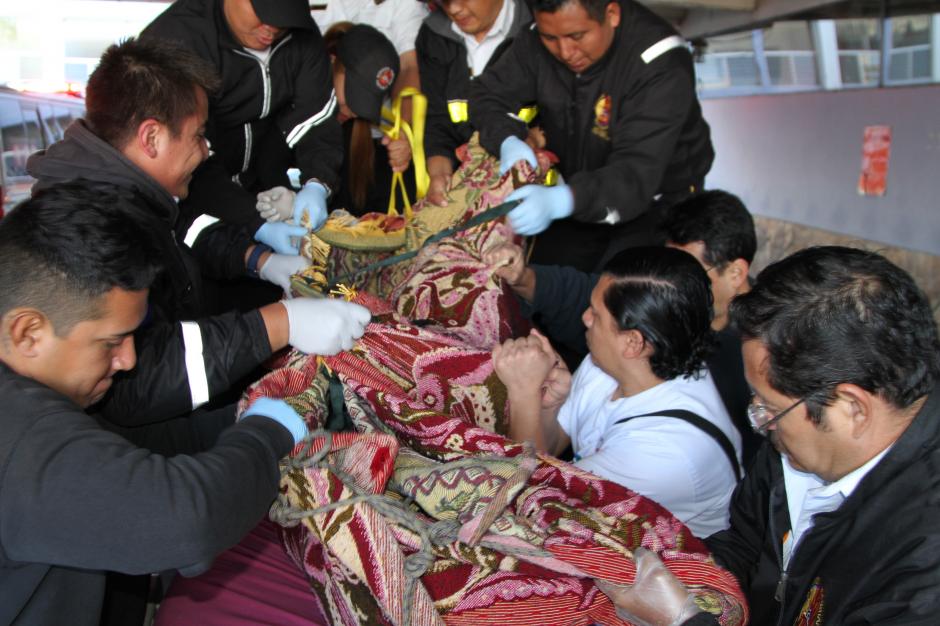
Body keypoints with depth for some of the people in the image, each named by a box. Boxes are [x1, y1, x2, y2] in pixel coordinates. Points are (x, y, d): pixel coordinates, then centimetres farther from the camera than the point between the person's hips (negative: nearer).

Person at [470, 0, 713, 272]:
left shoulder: (662, 64, -28)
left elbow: (638, 173, -36)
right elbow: (486, 96, -4)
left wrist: (559, 200, -53)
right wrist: (508, 142, -28)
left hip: (656, 200, -5)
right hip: (575, 198, 5)